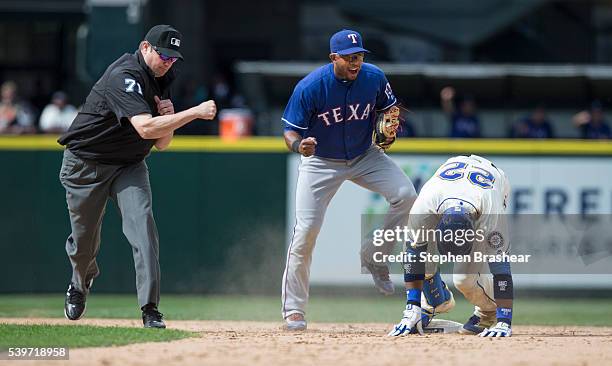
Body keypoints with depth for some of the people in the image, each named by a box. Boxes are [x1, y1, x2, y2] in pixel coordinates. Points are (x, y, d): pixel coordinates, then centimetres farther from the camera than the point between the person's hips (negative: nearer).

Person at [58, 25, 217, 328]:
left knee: (142, 221, -19)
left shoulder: (162, 81, 3)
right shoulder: (124, 76, -24)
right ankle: (80, 283, 42)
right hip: (85, 164, -5)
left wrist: (167, 117, -14)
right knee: (84, 238, 6)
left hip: (129, 166, 6)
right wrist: (195, 112, -36)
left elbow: (161, 143, 7)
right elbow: (145, 128, -38)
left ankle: (150, 309, -23)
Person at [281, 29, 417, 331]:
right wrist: (299, 145, -40)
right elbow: (290, 131, -17)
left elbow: (389, 108, 6)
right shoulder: (309, 87, -23)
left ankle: (374, 258, 0)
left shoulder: (374, 77, -13)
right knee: (306, 230, -10)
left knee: (405, 195, -20)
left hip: (365, 156, 3)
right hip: (320, 162, -3)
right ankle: (293, 308, 1)